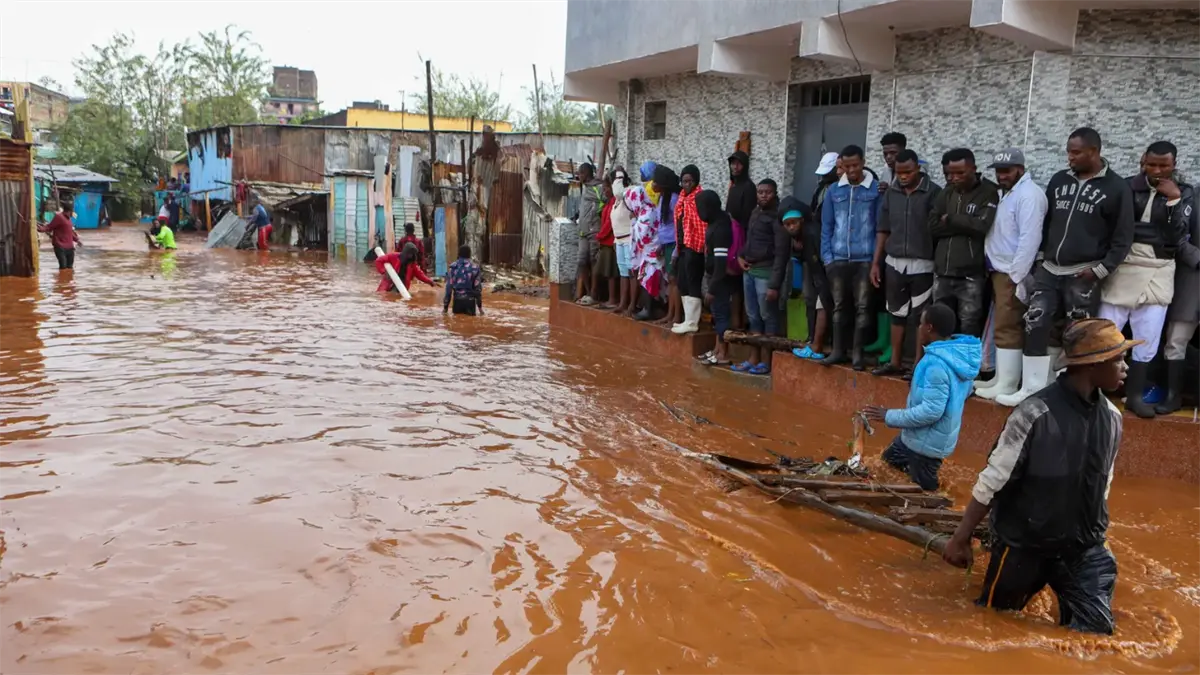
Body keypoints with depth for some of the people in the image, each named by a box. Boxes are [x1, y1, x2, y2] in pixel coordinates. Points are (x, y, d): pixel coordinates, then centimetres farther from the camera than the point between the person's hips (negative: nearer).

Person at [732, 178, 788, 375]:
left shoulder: (777, 217, -9)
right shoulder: (755, 213, 15)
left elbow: (781, 253, -14)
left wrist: (775, 284, -19)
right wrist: (740, 256, 6)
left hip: (765, 272, -8)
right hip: (749, 271, 8)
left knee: (768, 318, -1)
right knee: (753, 317, 11)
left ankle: (766, 361, 4)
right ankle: (753, 359, 18)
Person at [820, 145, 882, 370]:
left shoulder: (875, 190, -3)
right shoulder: (833, 190, 6)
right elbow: (826, 226, 8)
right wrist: (827, 256, 1)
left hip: (865, 259, -3)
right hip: (838, 259, 3)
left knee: (862, 307, 2)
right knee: (839, 306, 10)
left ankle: (857, 352, 10)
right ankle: (838, 350, 18)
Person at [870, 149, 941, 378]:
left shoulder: (933, 192, -6)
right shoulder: (890, 193, 7)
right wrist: (876, 262, 8)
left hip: (922, 265, -4)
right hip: (894, 263, 4)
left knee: (920, 317, 1)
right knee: (897, 314, 11)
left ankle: (919, 365, 9)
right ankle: (895, 362, 18)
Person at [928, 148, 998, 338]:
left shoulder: (989, 193, -3)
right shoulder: (946, 193, 12)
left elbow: (981, 226, -17)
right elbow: (932, 227, 1)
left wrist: (950, 219, -6)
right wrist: (965, 225, -9)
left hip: (971, 275, -5)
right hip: (942, 272, 5)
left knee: (969, 329, -3)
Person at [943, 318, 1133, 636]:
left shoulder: (1112, 418, -2)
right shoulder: (1035, 414, -22)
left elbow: (1102, 487, 11)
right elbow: (992, 482, -16)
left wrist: (1095, 536, 18)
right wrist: (962, 538, -11)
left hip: (1084, 549, 5)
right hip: (1024, 545, -4)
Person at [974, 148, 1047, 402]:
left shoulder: (1029, 195, -14)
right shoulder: (1006, 193, 18)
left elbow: (1030, 239, -21)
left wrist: (1017, 276, -22)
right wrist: (997, 271, 10)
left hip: (1012, 274, -10)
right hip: (999, 271, 10)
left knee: (1007, 328, -7)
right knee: (1002, 327, 14)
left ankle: (1007, 385, -3)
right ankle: (1001, 378, 22)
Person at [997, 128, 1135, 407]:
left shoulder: (1116, 188, -3)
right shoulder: (1059, 180, 9)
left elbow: (1123, 237, -3)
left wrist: (1101, 270, -10)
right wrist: (1039, 255, 8)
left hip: (1083, 275, -4)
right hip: (1049, 270, 4)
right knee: (1035, 326, -1)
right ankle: (1032, 389, 6)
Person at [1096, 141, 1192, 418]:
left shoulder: (1183, 193, 5)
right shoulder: (1127, 187, -1)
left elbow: (1177, 237, -6)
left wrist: (1173, 199, -12)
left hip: (1158, 274, 2)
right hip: (1122, 268, -2)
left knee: (1148, 339, 7)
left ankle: (1135, 395, 21)